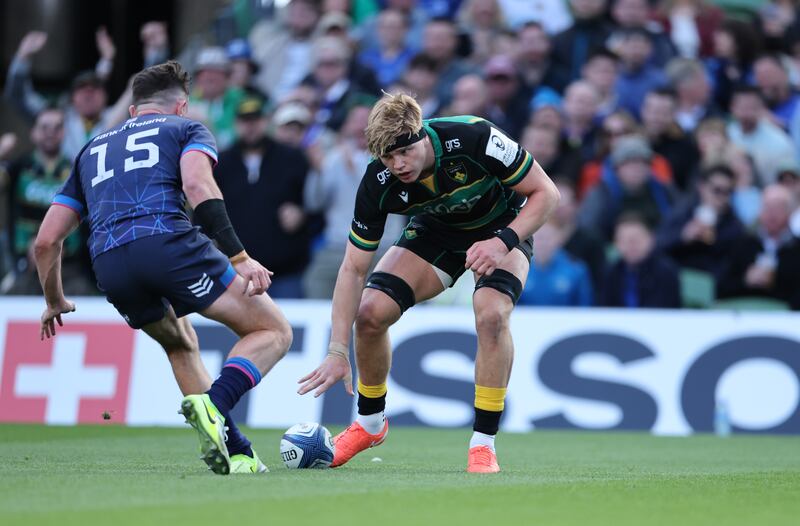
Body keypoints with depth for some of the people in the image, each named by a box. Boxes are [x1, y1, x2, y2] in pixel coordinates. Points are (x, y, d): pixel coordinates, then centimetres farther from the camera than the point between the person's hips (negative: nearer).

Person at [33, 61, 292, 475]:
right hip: (167, 243, -5)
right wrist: (239, 258, -11)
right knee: (274, 331, 6)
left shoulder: (92, 150, 34)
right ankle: (213, 404, -21)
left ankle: (236, 454, 17)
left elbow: (45, 241, 30)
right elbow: (197, 185, -4)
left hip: (109, 266, 5)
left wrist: (55, 302, 46)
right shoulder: (186, 129, 21)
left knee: (181, 345, 31)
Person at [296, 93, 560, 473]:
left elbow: (545, 193, -23)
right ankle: (370, 423, 15)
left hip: (502, 227, -3)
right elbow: (354, 267, -20)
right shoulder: (378, 183, -28)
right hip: (436, 230, 3)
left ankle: (483, 444, -17)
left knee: (491, 314, -30)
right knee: (371, 312, -13)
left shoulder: (475, 138, -37)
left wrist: (503, 241, -38)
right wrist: (337, 352, -25)